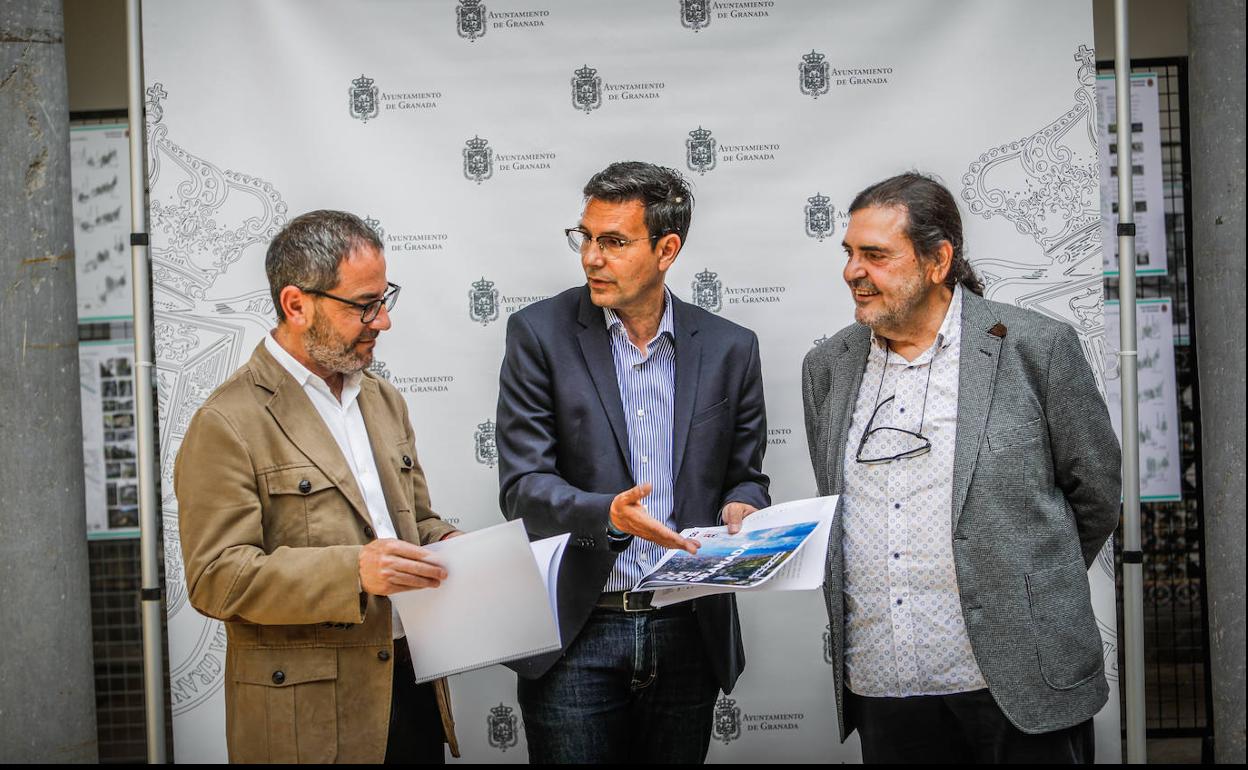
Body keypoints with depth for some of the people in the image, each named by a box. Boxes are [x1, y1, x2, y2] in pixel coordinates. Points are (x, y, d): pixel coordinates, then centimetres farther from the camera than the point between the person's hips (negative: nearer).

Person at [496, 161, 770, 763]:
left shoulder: (729, 349, 4)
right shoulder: (540, 333, -2)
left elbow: (746, 477, 12)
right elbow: (522, 485, -7)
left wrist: (741, 508, -12)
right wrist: (606, 513, -25)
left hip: (690, 635, 2)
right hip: (576, 638, -2)